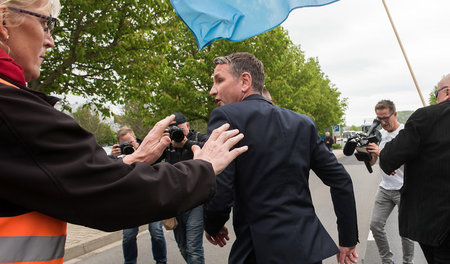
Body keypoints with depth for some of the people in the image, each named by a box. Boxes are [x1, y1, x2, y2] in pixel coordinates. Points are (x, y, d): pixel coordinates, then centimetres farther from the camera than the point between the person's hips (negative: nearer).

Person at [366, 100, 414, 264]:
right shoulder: (379, 134, 8)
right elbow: (371, 163, 11)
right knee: (375, 225, 2)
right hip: (384, 188, 5)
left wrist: (381, 152, -26)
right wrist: (366, 150, -9)